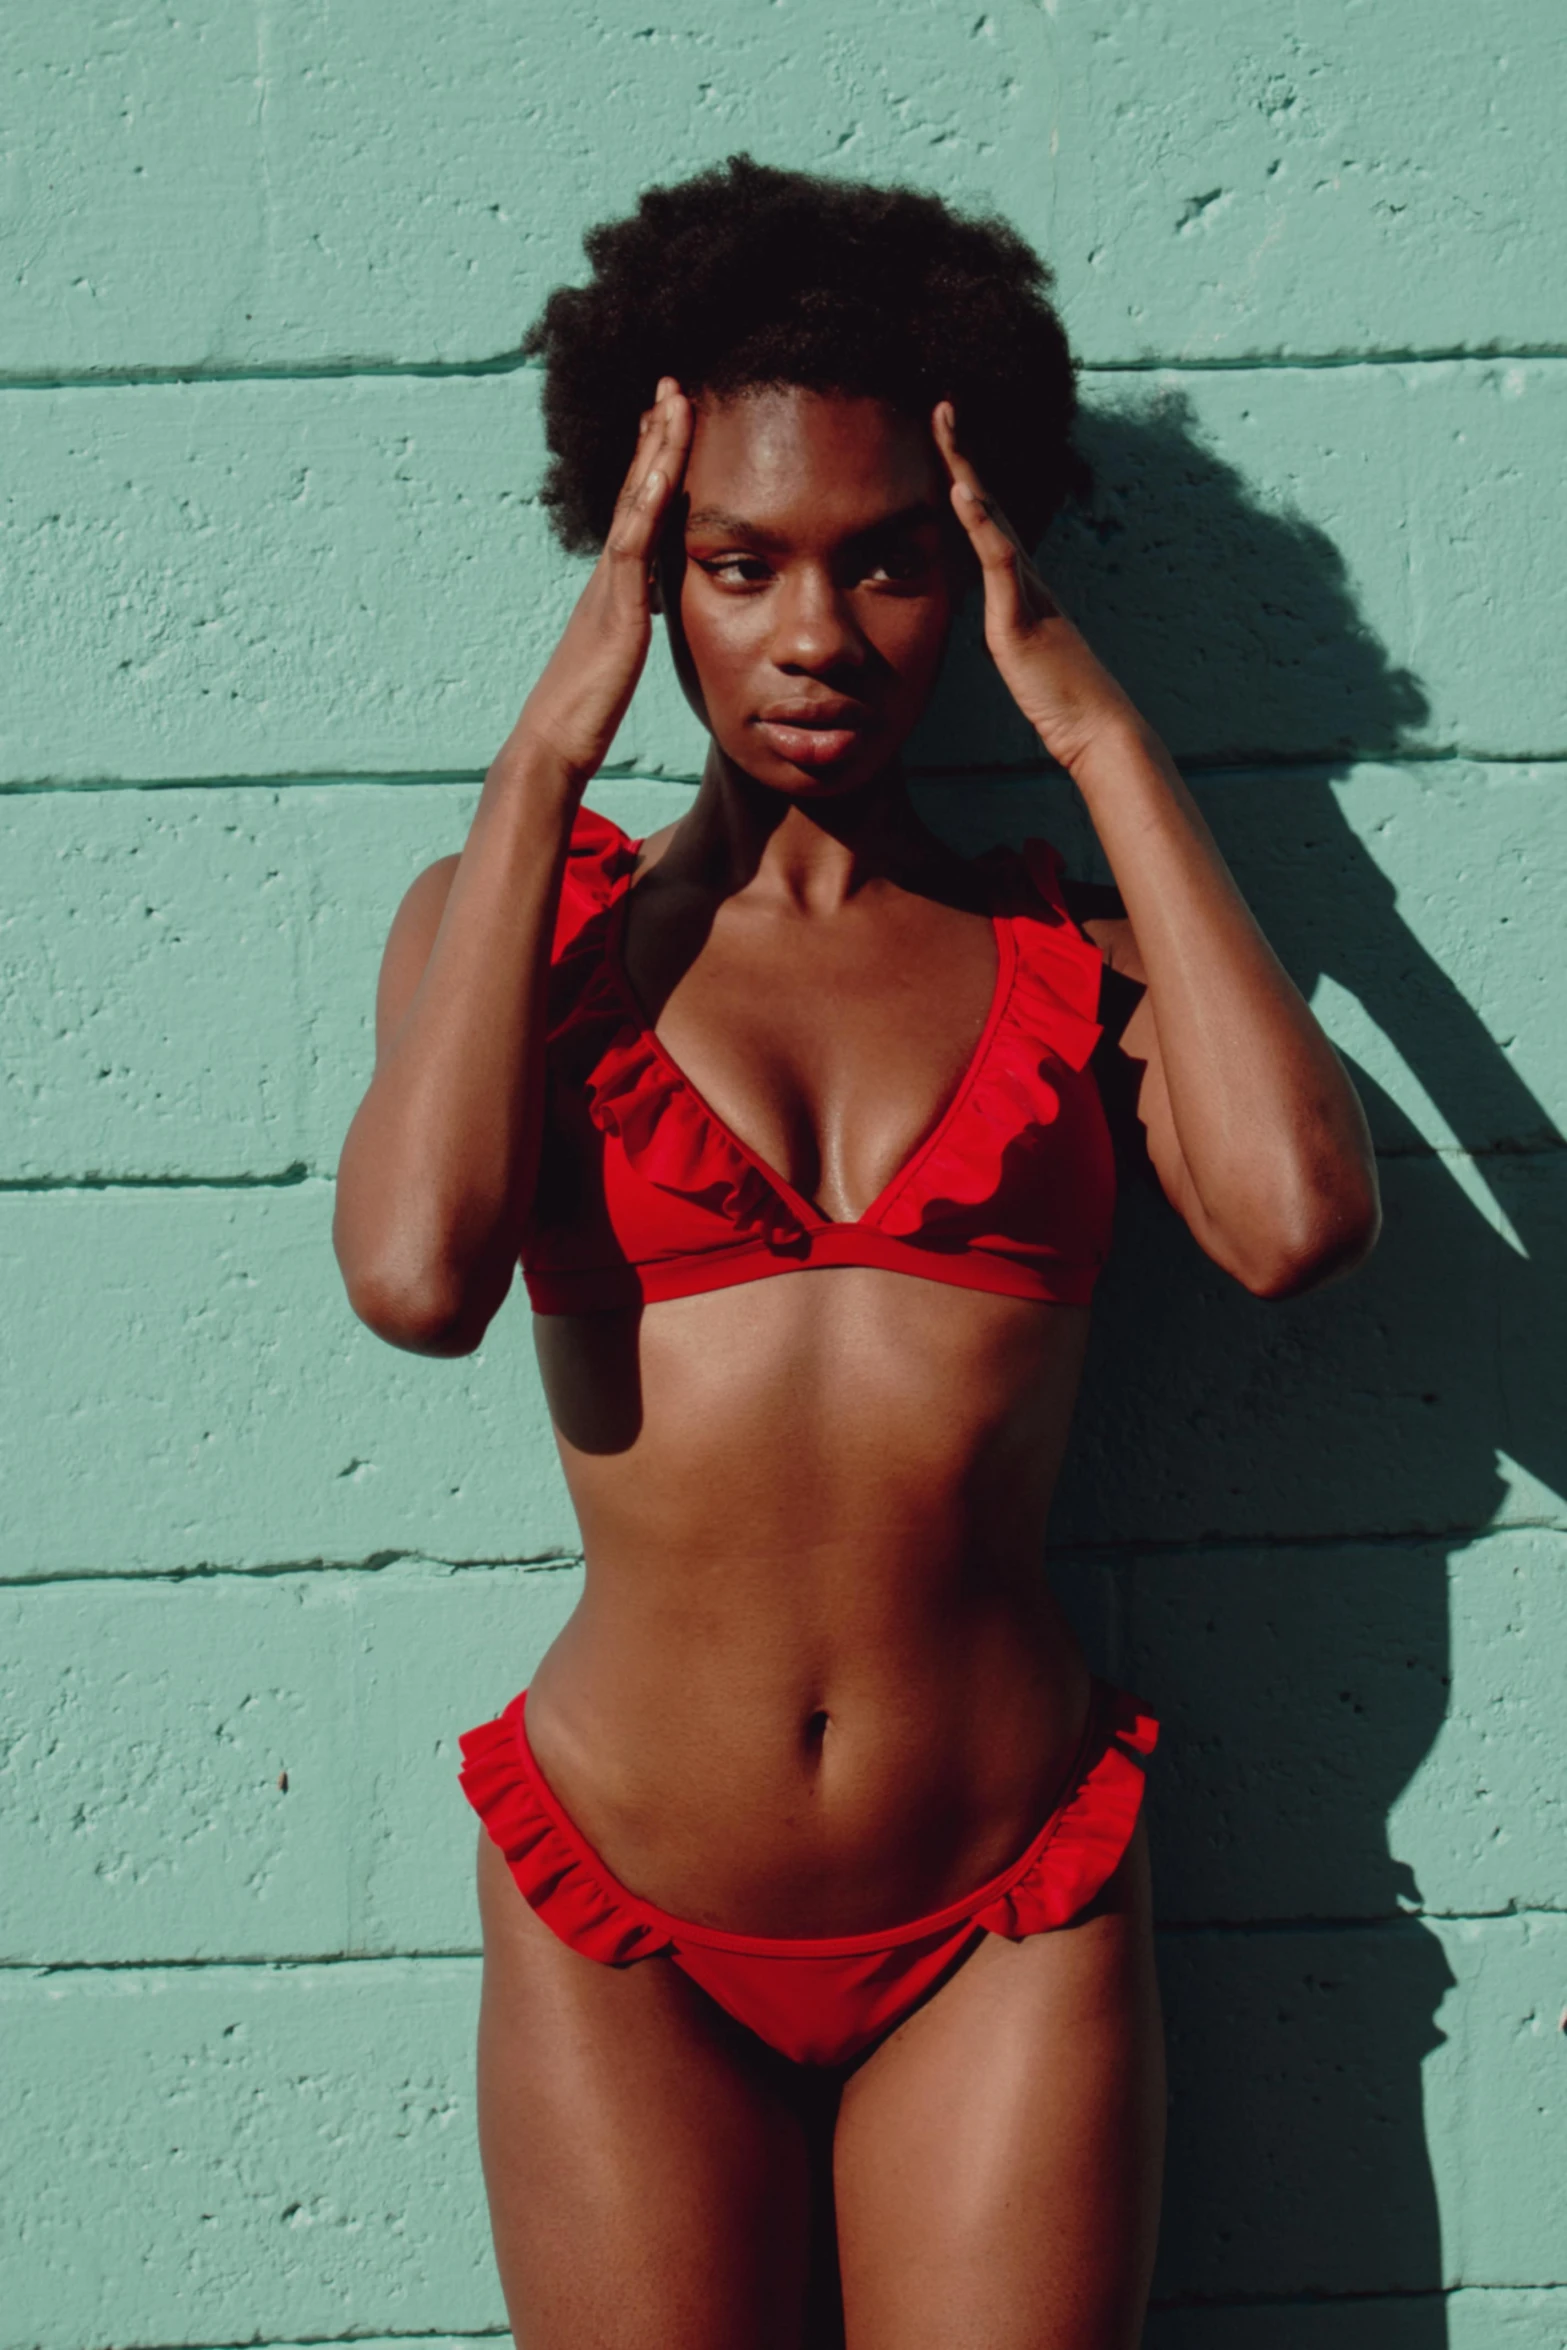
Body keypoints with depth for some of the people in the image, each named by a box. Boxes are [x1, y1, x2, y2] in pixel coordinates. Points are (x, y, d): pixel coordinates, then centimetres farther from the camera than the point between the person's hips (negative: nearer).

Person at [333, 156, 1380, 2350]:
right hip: (623, 1923, 0)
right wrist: (554, 741, -12)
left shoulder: (1075, 947, 2)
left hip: (1008, 1919, 1)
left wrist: (1098, 729, -10)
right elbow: (417, 1269, -20)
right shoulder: (516, 918, 1)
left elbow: (1296, 1217, -19)